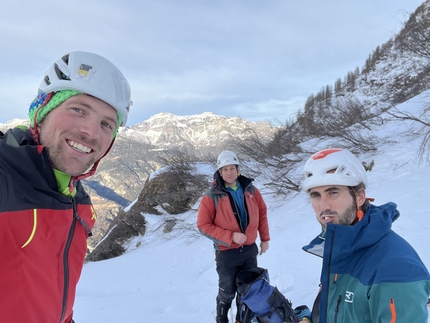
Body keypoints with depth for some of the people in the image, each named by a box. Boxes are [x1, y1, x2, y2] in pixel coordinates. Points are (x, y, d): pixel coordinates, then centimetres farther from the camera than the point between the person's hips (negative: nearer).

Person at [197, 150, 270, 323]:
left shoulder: (251, 190, -3)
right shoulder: (212, 196, -15)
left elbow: (262, 213, 8)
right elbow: (203, 225, -15)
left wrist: (265, 238, 7)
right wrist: (230, 236, -21)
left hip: (249, 249, 4)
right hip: (227, 253, -4)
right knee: (227, 292, 12)